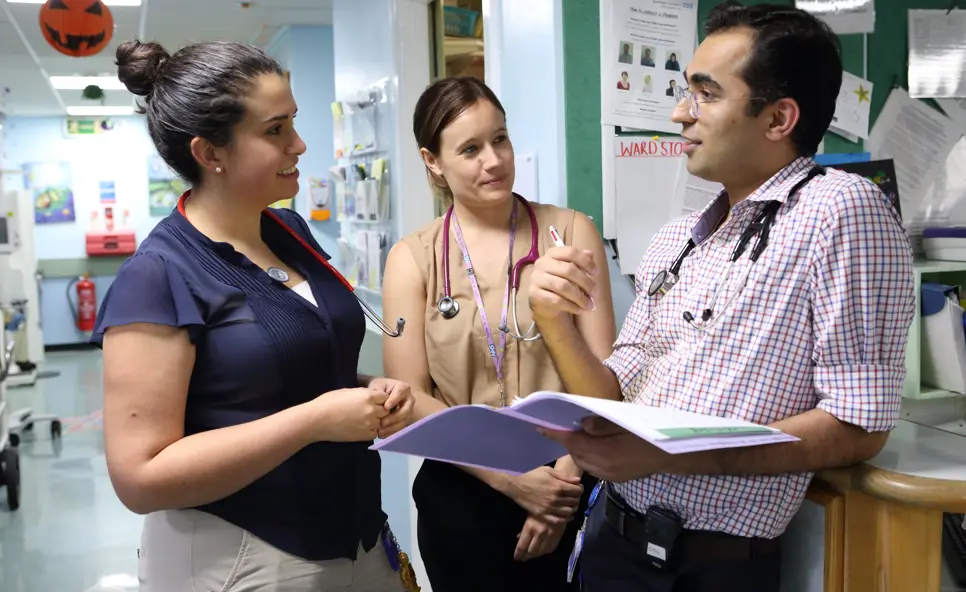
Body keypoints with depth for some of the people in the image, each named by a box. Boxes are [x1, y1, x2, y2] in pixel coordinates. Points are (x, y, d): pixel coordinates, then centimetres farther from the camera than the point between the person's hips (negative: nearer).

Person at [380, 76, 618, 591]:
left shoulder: (571, 232, -1)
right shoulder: (411, 259, 0)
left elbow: (601, 374, -4)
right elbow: (410, 398, -5)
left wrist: (567, 472, -11)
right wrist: (510, 479, -12)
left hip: (566, 494, 0)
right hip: (461, 498, 0)